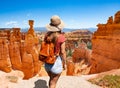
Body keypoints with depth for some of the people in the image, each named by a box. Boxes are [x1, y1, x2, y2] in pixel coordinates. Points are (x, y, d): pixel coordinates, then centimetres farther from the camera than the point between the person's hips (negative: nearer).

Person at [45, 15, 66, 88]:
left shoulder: (47, 35, -3)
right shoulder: (61, 37, -19)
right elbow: (63, 52, -16)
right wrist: (64, 63, -2)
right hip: (57, 62, -5)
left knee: (51, 79, 28)